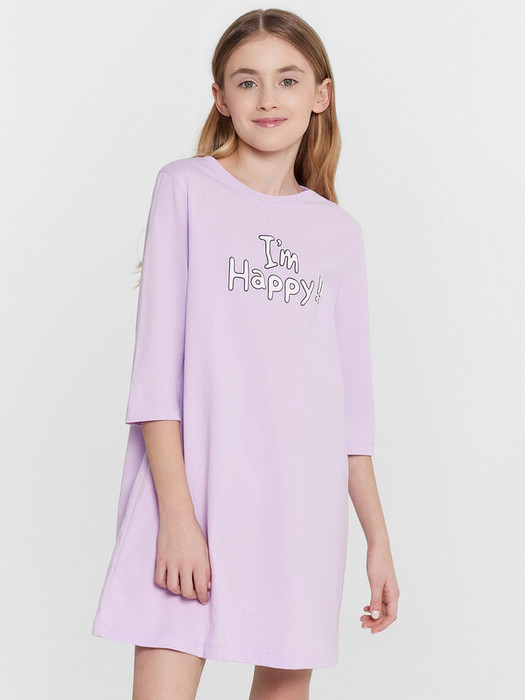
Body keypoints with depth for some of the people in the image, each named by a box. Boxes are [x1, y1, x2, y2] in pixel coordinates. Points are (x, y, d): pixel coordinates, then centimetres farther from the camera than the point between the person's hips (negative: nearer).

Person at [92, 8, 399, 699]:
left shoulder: (339, 232, 11)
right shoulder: (187, 188, 1)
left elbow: (352, 401, 14)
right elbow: (157, 363, -5)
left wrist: (378, 536, 12)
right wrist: (176, 512, -13)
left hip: (304, 499, 3)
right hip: (190, 483, -3)